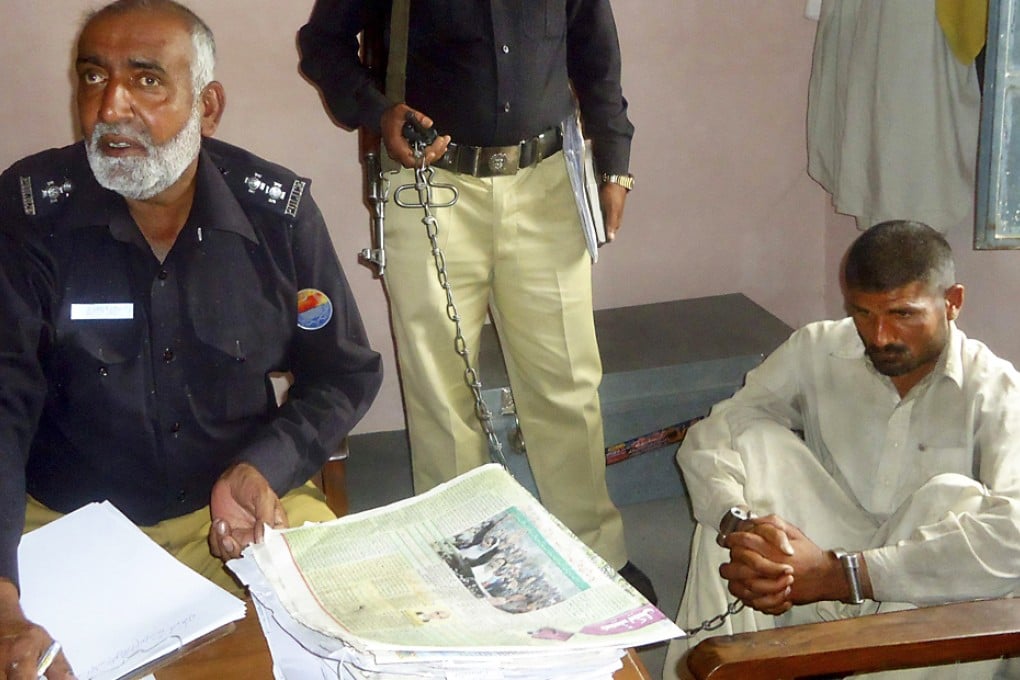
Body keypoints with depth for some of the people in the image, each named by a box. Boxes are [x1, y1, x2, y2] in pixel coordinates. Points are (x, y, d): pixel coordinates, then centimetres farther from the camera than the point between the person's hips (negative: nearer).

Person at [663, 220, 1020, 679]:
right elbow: (707, 439, -6)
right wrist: (740, 524, -29)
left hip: (923, 609, -3)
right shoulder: (817, 352, -2)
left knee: (956, 496, -29)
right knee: (755, 439, -15)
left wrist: (840, 573, -35)